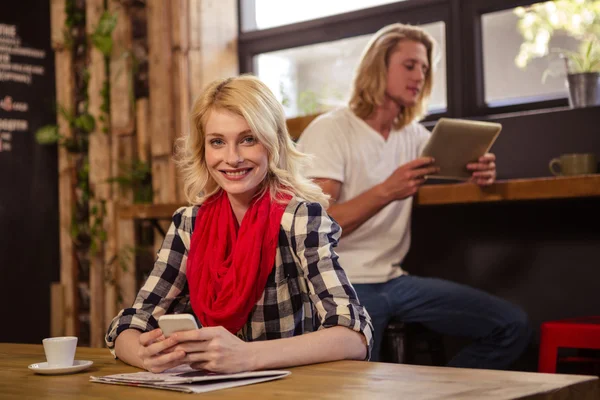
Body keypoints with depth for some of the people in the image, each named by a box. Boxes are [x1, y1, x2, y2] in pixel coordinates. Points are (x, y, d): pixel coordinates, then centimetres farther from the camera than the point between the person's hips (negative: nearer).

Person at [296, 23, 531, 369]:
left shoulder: (414, 134, 13)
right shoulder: (329, 131, -8)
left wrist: (481, 171, -14)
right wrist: (386, 192, -30)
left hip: (393, 280, 6)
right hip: (342, 287, -6)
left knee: (513, 325, -5)